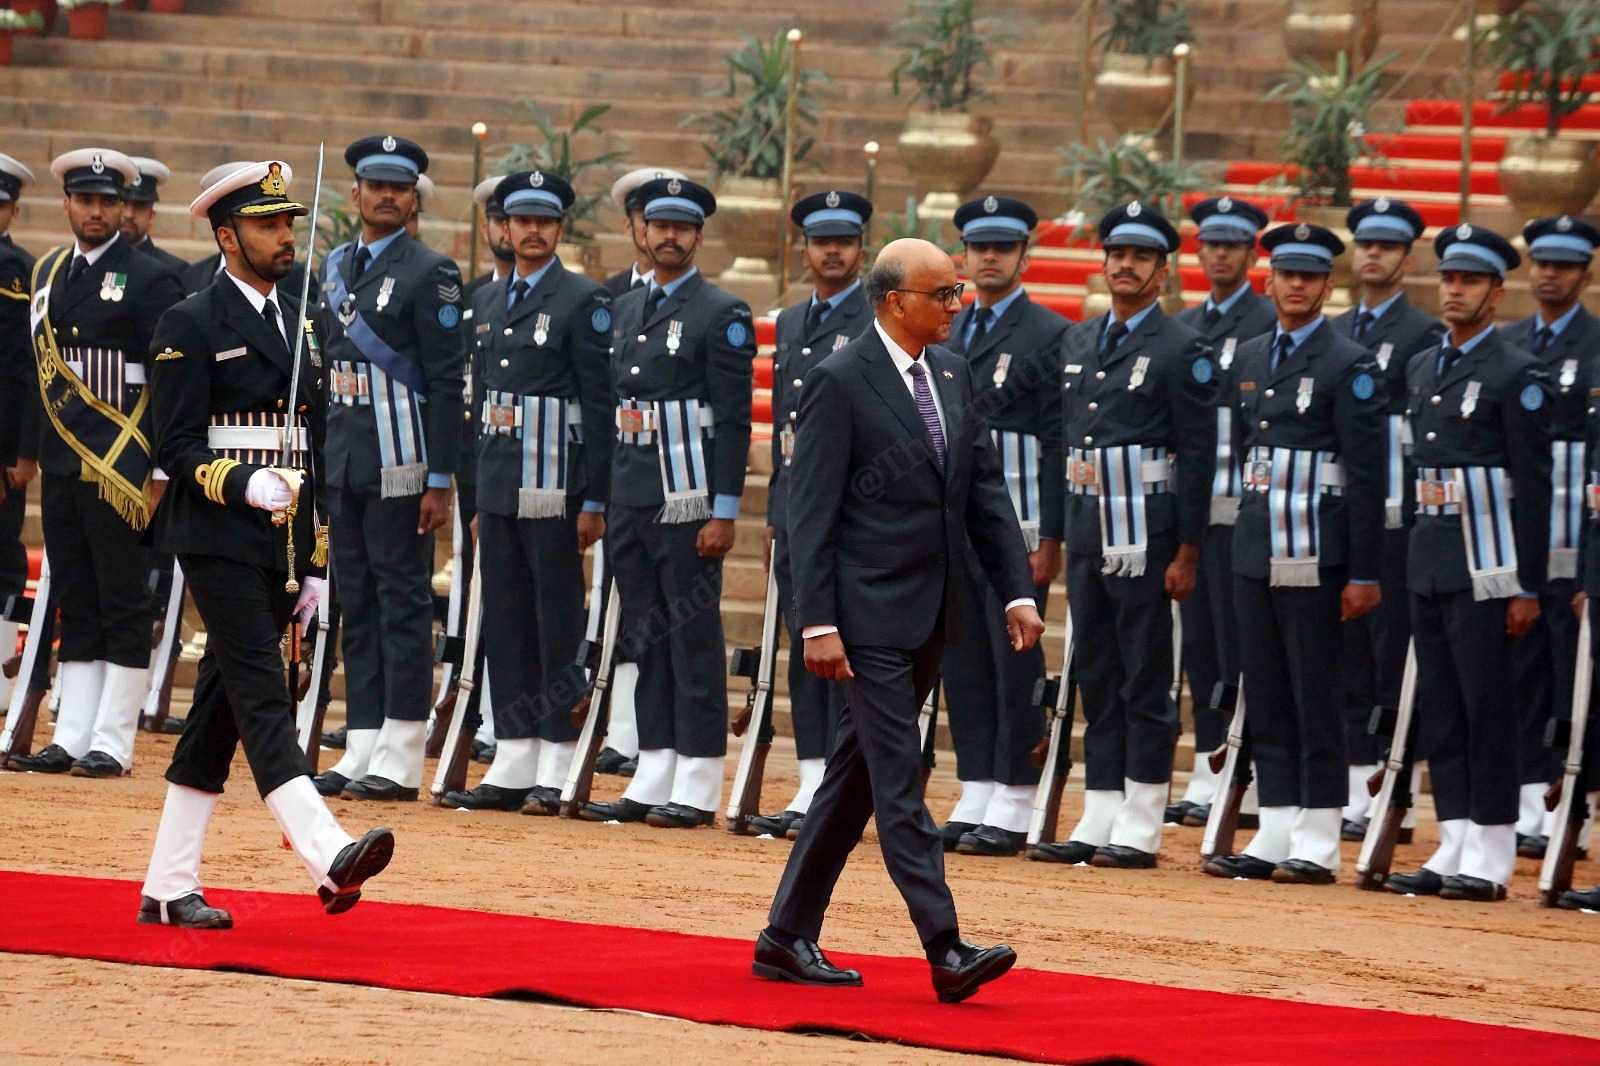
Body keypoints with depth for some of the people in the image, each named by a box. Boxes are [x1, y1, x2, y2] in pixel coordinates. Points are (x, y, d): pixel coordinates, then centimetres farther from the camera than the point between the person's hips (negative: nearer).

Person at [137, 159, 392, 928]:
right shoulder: (191, 326, -5)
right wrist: (245, 483, -27)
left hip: (283, 548, 8)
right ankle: (327, 859, -31)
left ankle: (169, 885, 12)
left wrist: (314, 563, 18)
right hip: (220, 542, -7)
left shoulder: (298, 326, 17)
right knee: (261, 698, -16)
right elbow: (175, 447, -11)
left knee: (220, 709, 9)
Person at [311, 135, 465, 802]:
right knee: (356, 604, 9)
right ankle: (362, 752, 13)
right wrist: (318, 462, 14)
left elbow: (447, 384, -10)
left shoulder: (429, 274, -7)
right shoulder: (335, 267, 14)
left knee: (402, 602, -4)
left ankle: (399, 762, -3)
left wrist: (439, 482, -14)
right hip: (342, 461, 7)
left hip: (399, 462, -7)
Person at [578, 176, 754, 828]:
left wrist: (724, 511, -16)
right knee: (646, 639, 10)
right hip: (629, 502, 7)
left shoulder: (722, 314, -6)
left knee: (694, 638, -4)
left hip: (687, 503, -7)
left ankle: (696, 790, -2)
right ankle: (653, 782, 14)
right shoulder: (625, 310, 16)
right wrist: (602, 500, 14)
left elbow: (733, 420, -10)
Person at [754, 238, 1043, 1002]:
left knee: (856, 777, 12)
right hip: (870, 616, -8)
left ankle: (788, 938, 19)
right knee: (898, 782, -8)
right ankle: (946, 952, -12)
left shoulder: (951, 373, 11)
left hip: (930, 615, 8)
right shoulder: (840, 382, -11)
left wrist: (1018, 590, 4)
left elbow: (985, 487, 13)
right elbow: (810, 509, -12)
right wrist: (817, 623, -16)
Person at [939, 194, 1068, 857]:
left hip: (1016, 529, -6)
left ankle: (1012, 811, -1)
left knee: (1016, 665, -3)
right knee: (964, 667, 8)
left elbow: (1059, 445, -9)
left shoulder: (1049, 336, -5)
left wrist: (1050, 538, -14)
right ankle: (974, 802, 13)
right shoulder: (946, 334, 15)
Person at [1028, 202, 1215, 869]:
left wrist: (1187, 552, -13)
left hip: (1145, 535, -7)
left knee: (1144, 681, -3)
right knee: (1096, 680, 8)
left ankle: (1139, 831, 0)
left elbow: (1198, 457, -8)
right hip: (1087, 532, 7)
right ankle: (1098, 823, 12)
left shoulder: (1181, 351, -5)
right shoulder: (1076, 343, 14)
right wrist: (1051, 536, 14)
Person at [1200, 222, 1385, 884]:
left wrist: (1364, 574, -13)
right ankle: (1275, 836, 13)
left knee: (1315, 699, -3)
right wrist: (1241, 539, 15)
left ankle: (1317, 846, 0)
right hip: (1254, 552, 7)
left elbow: (1367, 476, -9)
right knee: (1266, 700, 8)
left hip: (1315, 556, -7)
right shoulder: (1251, 358, 13)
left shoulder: (1350, 365, -7)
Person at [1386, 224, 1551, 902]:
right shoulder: (1421, 368, 15)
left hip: (1485, 564, -7)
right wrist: (1410, 560, 15)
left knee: (1487, 710, -5)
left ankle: (1490, 860, -2)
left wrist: (1528, 587, -13)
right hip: (1428, 559, 7)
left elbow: (1533, 486, -10)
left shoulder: (1517, 375, -7)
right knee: (1439, 712, 8)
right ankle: (1454, 850, 13)